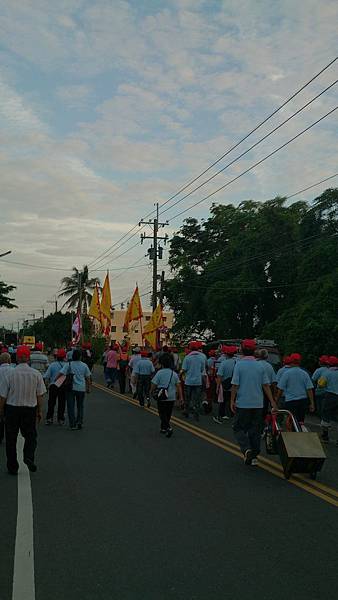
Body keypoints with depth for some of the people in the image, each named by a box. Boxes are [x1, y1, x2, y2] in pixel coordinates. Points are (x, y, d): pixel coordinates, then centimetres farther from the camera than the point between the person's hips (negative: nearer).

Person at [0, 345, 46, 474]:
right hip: (30, 409, 1)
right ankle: (29, 457, -9)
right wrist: (40, 411, 10)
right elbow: (40, 395, 0)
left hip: (12, 408, -1)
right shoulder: (36, 374, -5)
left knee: (11, 439, 11)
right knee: (30, 435, 15)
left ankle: (12, 467, 15)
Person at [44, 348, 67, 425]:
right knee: (61, 403, 10)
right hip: (63, 387, 0)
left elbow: (46, 377, -6)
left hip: (53, 386, 0)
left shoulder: (52, 365, -6)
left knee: (51, 403, 11)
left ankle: (49, 418, 8)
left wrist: (47, 384, 7)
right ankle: (60, 419, 13)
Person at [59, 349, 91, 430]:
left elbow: (61, 373, -14)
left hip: (71, 388, -2)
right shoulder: (84, 365, 0)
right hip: (81, 388, 2)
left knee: (71, 406, 5)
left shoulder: (69, 364, -7)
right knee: (80, 406, 16)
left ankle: (72, 424, 2)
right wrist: (88, 388, 14)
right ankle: (79, 422, 10)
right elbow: (88, 378, 5)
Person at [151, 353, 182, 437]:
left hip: (162, 397, -4)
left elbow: (154, 384, -9)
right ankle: (163, 428, 28)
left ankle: (169, 428, -15)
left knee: (162, 414, 3)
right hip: (172, 397, 4)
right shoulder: (174, 373, 3)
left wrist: (152, 392, 11)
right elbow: (178, 386, 2)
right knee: (168, 414, 17)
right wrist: (181, 397, 6)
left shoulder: (159, 373, -10)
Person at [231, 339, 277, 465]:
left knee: (239, 428, 7)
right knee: (255, 430, 13)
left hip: (242, 403, -4)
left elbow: (235, 385, -11)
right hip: (258, 404, 4)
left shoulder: (239, 364, -9)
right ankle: (254, 455, 17)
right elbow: (266, 385, 2)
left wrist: (232, 401, -4)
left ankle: (246, 449, -15)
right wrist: (272, 402, 6)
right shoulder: (260, 366, 3)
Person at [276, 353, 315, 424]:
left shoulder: (286, 373, -6)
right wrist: (312, 403, 3)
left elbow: (280, 389, -6)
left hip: (290, 401, -4)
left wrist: (276, 401, 4)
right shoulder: (305, 374, 3)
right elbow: (309, 389, 0)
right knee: (301, 422, 15)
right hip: (303, 400, 4)